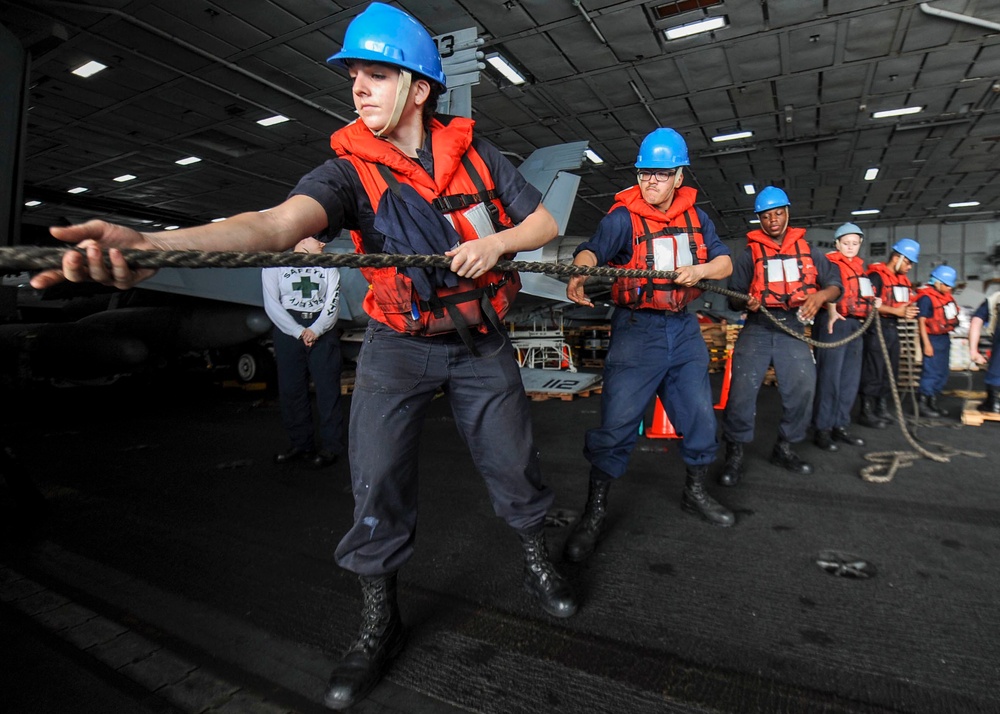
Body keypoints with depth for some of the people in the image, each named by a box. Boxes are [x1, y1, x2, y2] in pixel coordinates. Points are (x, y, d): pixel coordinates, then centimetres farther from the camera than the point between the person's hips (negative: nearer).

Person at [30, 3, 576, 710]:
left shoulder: (473, 150, -4)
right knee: (378, 481, -7)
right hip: (398, 345, -1)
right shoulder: (351, 169, -11)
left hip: (481, 341, 2)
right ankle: (379, 623, 16)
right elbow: (276, 223, -30)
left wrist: (495, 242, -20)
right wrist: (148, 243, -47)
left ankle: (537, 557, 36)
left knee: (513, 466, 6)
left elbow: (545, 222, 1)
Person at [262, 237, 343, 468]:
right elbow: (272, 304, -3)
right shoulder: (275, 265, 5)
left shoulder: (328, 266, 12)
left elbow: (333, 303, 2)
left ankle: (330, 446, 3)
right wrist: (299, 332, -11)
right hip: (288, 332, 0)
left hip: (323, 332, 1)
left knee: (328, 389, -3)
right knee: (291, 390, 2)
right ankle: (301, 445, 14)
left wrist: (315, 330, -12)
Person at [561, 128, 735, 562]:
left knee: (700, 416, 11)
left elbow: (724, 262, 7)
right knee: (617, 422, -9)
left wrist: (698, 269, -16)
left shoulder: (695, 216, 8)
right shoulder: (623, 216, -9)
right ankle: (595, 510, 7)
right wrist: (579, 274, -50)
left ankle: (696, 492, 34)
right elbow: (593, 249, -27)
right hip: (637, 329, -5)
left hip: (684, 329, 6)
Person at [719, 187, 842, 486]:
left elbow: (835, 284, 12)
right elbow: (734, 297, 7)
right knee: (742, 388, -14)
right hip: (757, 328, -2)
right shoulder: (749, 253, 10)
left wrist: (820, 295, -10)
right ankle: (734, 452, -1)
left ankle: (784, 448, 14)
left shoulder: (807, 250, 16)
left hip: (792, 329, 2)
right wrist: (746, 302, -16)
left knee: (803, 387, -6)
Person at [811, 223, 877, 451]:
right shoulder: (830, 262, -5)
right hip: (833, 322, -8)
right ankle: (821, 429, -4)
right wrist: (832, 312, -39)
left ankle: (840, 426, 18)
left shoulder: (860, 265, 21)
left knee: (851, 378, 9)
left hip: (855, 323, 8)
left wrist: (873, 301, 9)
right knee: (829, 377, -9)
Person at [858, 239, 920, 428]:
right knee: (874, 372, -7)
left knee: (891, 372, 13)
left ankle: (882, 409, 23)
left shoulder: (904, 280, 18)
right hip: (877, 329, -9)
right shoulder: (877, 276, -11)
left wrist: (908, 311, 0)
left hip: (893, 329, 9)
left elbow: (908, 303, 22)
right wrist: (896, 311, -18)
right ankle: (866, 412, 1)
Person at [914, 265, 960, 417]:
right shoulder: (926, 298, -16)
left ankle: (932, 402, 22)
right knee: (931, 372, -7)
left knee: (943, 373, 13)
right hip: (933, 338, -9)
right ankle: (921, 404, 0)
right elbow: (921, 321, -18)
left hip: (945, 338, 9)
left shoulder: (946, 296, 9)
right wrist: (926, 344, -20)